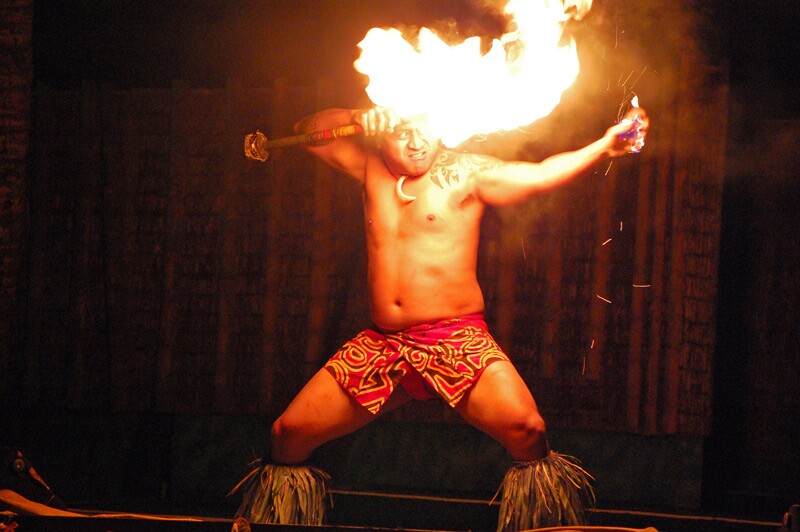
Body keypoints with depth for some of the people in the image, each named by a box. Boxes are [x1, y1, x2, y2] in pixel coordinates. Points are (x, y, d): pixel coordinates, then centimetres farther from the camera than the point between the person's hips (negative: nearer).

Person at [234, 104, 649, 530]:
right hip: (382, 345, 5)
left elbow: (541, 175, -9)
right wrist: (356, 118, 2)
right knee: (289, 433, 1)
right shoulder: (372, 168, 15)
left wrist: (604, 146, -23)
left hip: (456, 338, -4)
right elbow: (308, 130, 21)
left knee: (526, 429, -30)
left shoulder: (465, 172, 2)